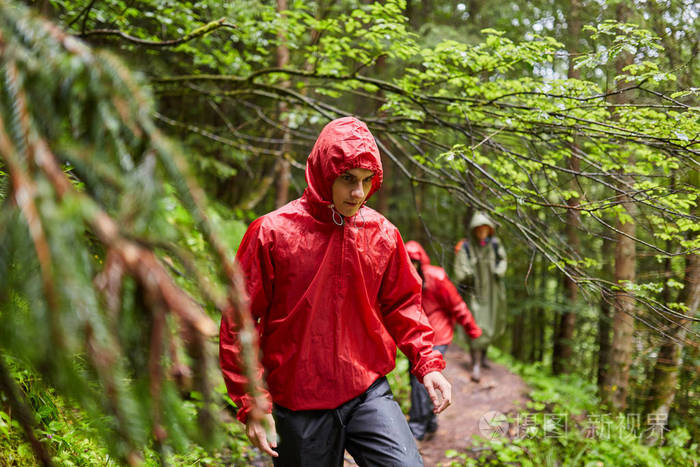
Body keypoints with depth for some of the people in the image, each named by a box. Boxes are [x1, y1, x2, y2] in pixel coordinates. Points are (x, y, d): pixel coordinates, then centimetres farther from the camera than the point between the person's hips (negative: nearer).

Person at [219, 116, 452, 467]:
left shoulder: (383, 234, 3)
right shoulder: (272, 232, -8)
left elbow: (402, 305, 15)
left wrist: (426, 362, 2)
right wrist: (251, 403, -6)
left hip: (369, 394, 2)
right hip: (299, 406, -2)